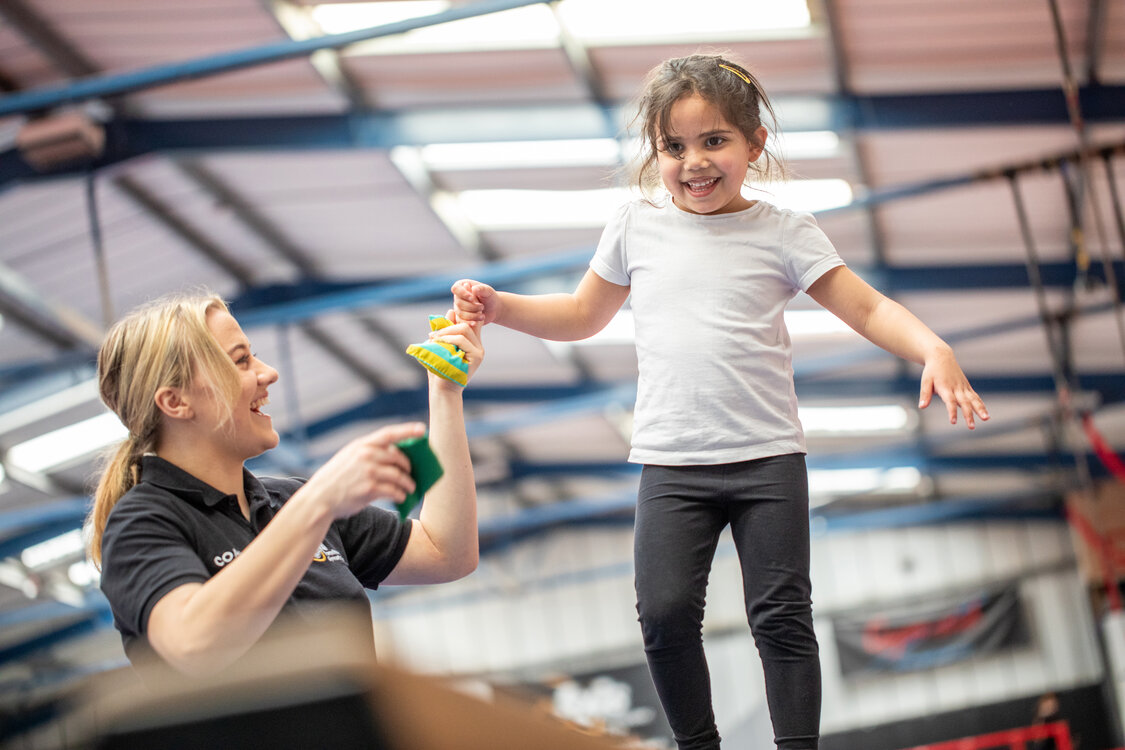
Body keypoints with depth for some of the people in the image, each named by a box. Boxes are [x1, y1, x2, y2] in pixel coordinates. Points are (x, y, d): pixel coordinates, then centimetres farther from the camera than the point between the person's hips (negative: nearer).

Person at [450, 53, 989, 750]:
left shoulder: (783, 233, 1)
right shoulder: (637, 227, 7)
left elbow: (868, 308, -2)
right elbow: (583, 316, 20)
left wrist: (935, 350, -20)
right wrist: (499, 306, 6)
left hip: (768, 457, -1)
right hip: (671, 463, 1)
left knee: (782, 614, 0)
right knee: (665, 613, -5)